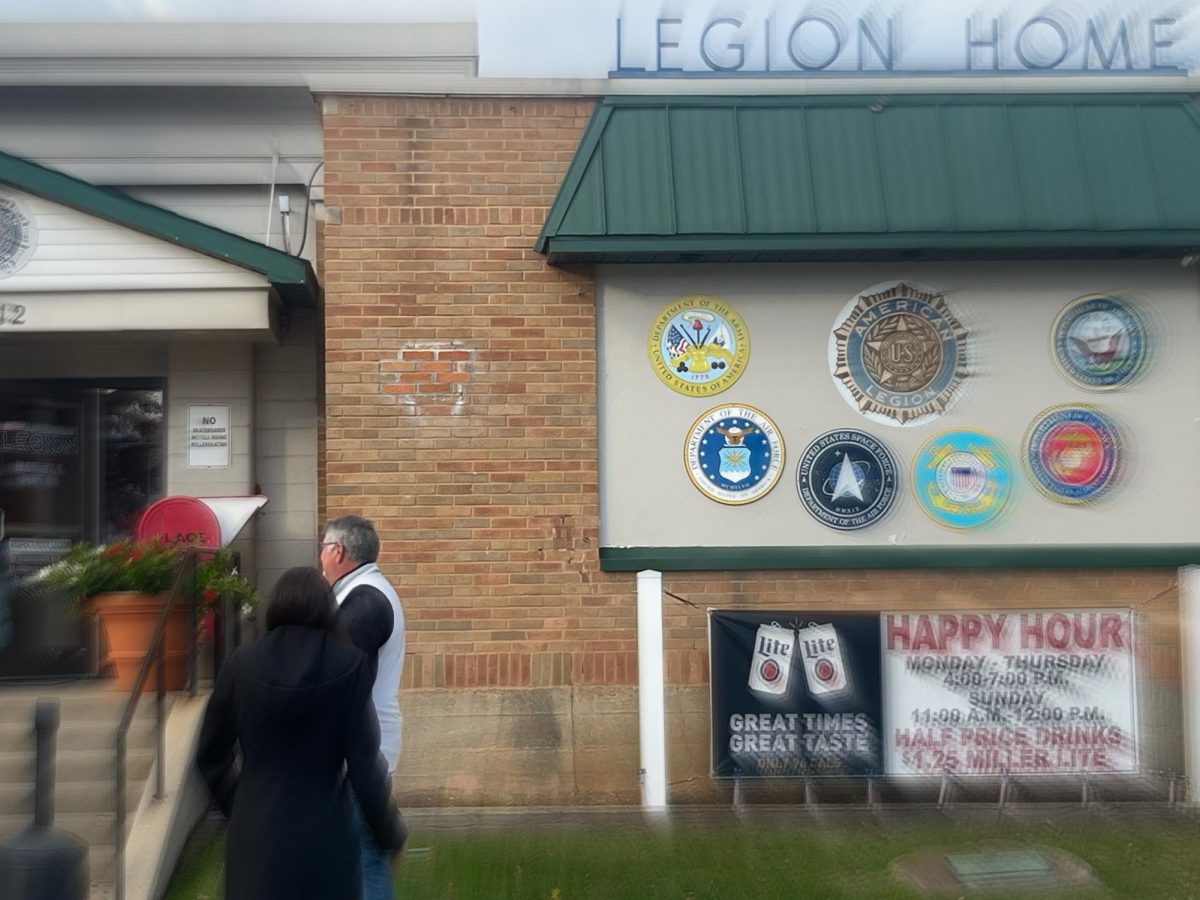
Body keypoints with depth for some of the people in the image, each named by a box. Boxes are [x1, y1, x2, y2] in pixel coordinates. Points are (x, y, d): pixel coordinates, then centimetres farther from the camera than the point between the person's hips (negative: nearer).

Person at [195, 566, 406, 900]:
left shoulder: (242, 664, -4)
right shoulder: (350, 665, -12)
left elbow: (212, 755, 6)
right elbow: (365, 762, -10)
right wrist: (390, 832, 4)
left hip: (256, 829, 2)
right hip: (326, 829, -1)